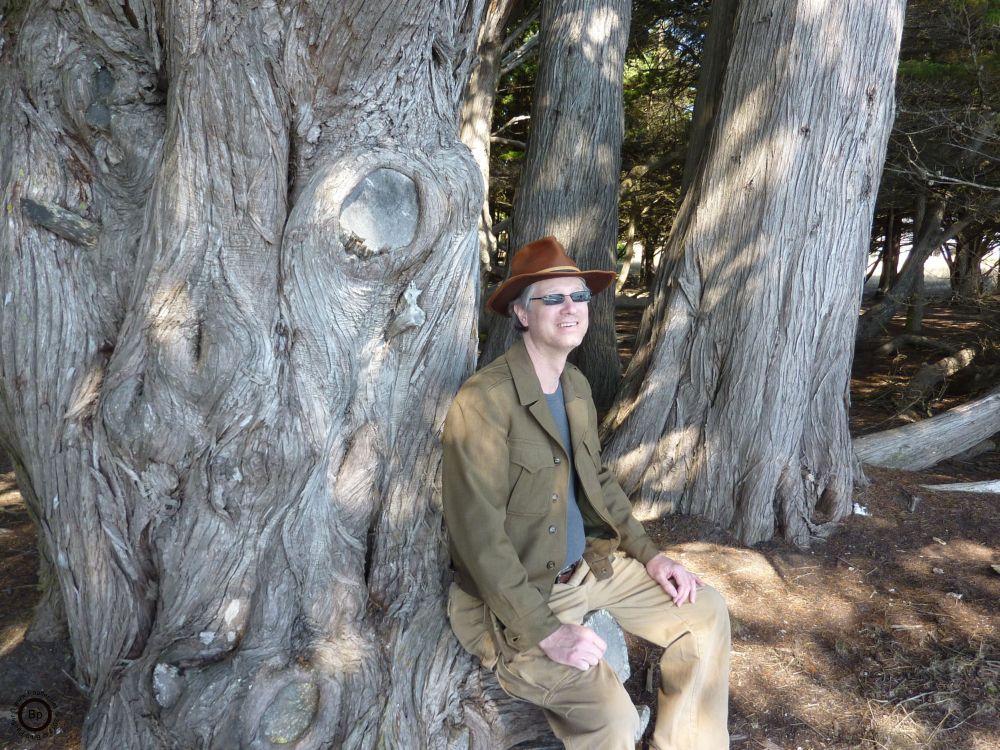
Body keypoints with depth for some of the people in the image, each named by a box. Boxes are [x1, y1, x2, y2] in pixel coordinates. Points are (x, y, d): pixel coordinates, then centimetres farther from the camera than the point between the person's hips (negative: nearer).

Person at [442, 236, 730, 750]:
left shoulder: (576, 385, 5)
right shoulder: (485, 400, -22)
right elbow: (478, 535, -25)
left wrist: (649, 555, 7)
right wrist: (547, 631, -25)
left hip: (587, 566, 8)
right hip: (514, 598, -8)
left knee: (706, 612, 6)